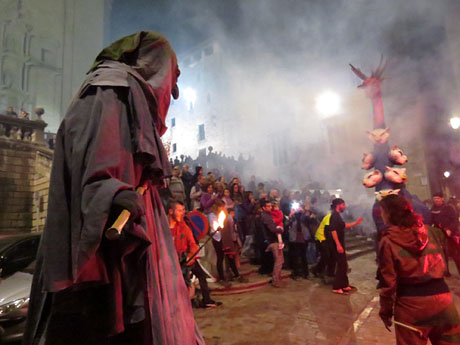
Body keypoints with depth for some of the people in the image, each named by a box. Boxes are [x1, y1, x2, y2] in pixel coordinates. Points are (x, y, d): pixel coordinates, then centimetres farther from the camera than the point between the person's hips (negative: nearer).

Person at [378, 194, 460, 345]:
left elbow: (388, 281, -10)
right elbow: (440, 263, 15)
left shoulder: (388, 241, -12)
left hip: (411, 303, -4)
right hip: (441, 296, 4)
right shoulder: (427, 230, 3)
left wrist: (386, 310, 0)